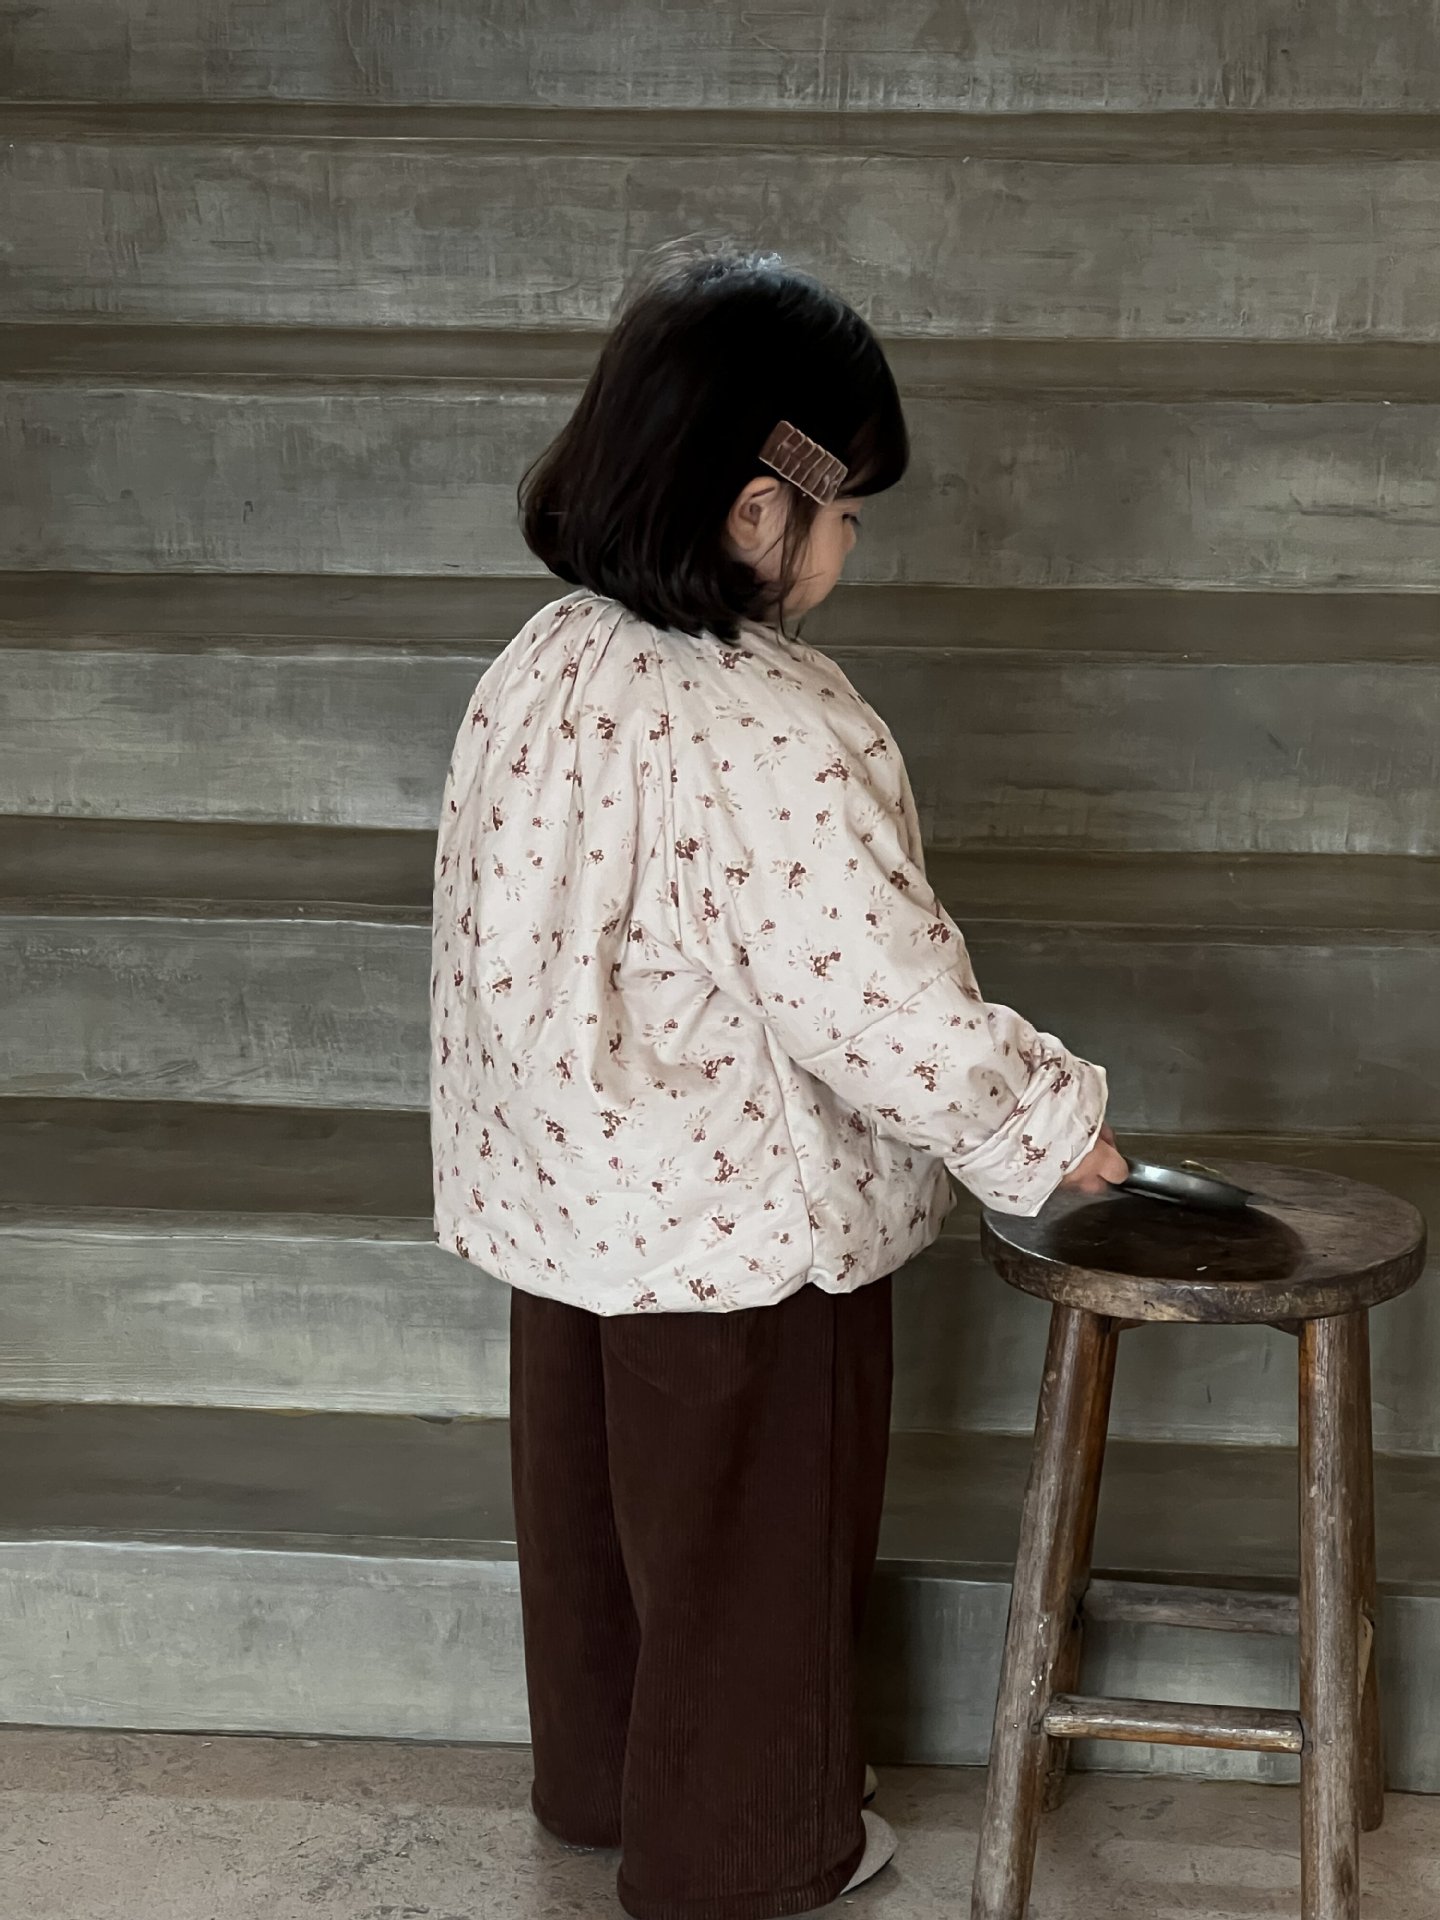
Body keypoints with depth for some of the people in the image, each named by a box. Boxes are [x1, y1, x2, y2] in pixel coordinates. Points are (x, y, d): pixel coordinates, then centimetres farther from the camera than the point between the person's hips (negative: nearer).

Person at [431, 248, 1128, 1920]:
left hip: (569, 1202, 7)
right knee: (748, 1545, 13)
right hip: (743, 1225, -7)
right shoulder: (774, 737, -29)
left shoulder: (539, 669, -5)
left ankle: (596, 1780, 44)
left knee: (597, 1505, 24)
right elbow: (884, 1004, -27)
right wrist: (1046, 1123, -11)